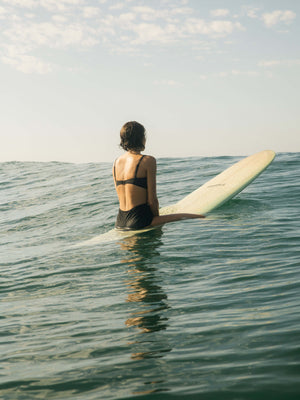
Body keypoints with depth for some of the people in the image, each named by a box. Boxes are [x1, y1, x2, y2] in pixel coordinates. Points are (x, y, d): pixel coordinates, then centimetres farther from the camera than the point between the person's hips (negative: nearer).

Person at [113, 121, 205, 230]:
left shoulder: (116, 162, 12)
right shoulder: (148, 161, -9)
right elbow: (152, 200, -11)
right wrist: (158, 222, 6)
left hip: (120, 223, 8)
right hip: (138, 221, -8)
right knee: (200, 218, -9)